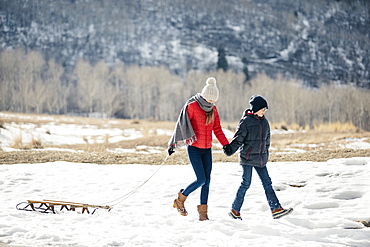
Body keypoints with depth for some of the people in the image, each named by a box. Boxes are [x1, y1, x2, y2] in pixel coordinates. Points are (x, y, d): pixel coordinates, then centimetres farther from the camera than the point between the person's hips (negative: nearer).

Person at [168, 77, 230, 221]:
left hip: (207, 150, 6)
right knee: (201, 179, -11)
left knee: (207, 180, 2)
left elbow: (217, 129, 11)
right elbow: (181, 125, -8)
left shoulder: (213, 109, 8)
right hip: (194, 148, -6)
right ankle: (180, 200, 11)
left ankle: (203, 212, 9)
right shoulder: (192, 106, -9)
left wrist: (227, 145, 0)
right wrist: (173, 144, -8)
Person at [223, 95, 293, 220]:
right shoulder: (245, 121, -9)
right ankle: (235, 210, 8)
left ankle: (276, 209, -2)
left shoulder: (264, 122, 11)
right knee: (246, 184, -3)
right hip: (247, 157, -6)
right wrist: (230, 149, -28)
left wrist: (265, 155, 23)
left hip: (260, 160, 6)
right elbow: (238, 139, -13)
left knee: (267, 183, 1)